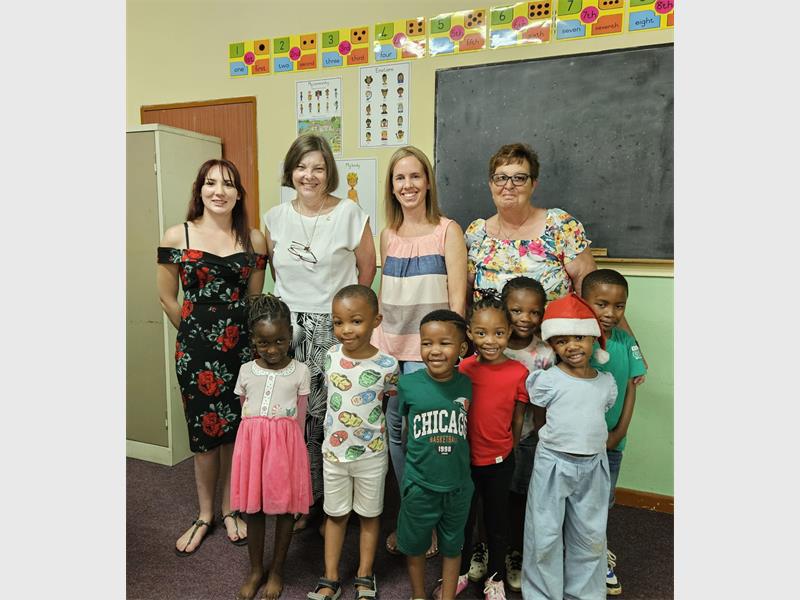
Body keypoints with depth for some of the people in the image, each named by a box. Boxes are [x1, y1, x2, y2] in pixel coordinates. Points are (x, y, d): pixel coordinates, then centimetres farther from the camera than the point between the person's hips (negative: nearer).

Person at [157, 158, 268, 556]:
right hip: (196, 348, -1)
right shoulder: (177, 237, -2)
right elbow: (167, 297, 3)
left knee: (236, 431, 11)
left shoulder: (253, 240, 2)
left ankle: (229, 509, 32)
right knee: (204, 433, 8)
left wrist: (240, 332, 7)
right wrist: (196, 332, 7)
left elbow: (255, 297, 8)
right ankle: (204, 514, 30)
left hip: (242, 345, 1)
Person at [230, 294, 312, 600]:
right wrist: (258, 440, 8)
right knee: (253, 508, 13)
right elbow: (244, 413, 10)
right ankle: (255, 570, 33)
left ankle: (276, 571, 29)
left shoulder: (300, 372, -4)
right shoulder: (246, 371, 2)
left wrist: (285, 444, 2)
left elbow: (300, 418, 1)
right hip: (252, 442, 2)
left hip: (286, 444, -2)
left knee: (284, 508, 9)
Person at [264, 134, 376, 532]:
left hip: (334, 328, -3)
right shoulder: (276, 217, 6)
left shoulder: (350, 214, -5)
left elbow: (367, 269, 3)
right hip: (289, 326, 3)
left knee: (331, 415, 0)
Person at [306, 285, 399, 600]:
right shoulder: (330, 357, -9)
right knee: (335, 514, 17)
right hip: (333, 450, 3)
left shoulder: (387, 365, -19)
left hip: (370, 453, -2)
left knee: (369, 514, 16)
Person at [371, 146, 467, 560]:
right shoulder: (388, 234, 10)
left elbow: (457, 298, -8)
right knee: (395, 431, 11)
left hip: (427, 349, -5)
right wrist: (374, 336, 11)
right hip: (389, 346, 5)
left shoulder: (447, 231, -5)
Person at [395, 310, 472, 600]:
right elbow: (402, 425, 1)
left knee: (452, 545, 19)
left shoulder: (465, 384, -9)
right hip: (419, 483, -1)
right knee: (414, 544, 18)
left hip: (458, 483, 1)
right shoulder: (408, 383, -14)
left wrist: (455, 455, -3)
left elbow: (465, 427, 5)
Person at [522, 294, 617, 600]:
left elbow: (597, 416, 13)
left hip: (593, 466, 4)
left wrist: (589, 444, 5)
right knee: (545, 535, 7)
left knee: (591, 535, 17)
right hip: (553, 465, -3)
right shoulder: (546, 380, -12)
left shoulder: (607, 383, 0)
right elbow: (539, 421, -1)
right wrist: (560, 444, -1)